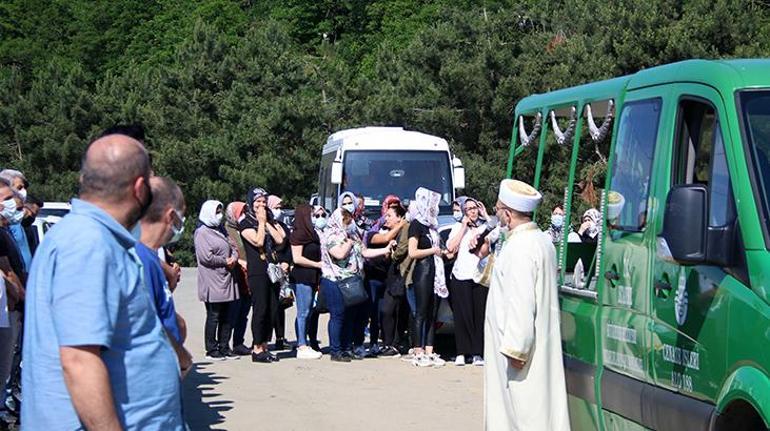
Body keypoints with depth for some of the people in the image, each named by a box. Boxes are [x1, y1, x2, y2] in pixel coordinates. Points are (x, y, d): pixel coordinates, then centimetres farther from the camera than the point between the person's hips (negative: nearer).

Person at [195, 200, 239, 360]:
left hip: (226, 280, 8)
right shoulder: (202, 232, -10)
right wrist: (225, 261, -11)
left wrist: (234, 258, -1)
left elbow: (233, 247, 20)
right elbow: (206, 257, -19)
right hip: (213, 282, -8)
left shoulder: (221, 230, 17)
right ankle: (211, 350, 4)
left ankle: (224, 348, 18)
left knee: (226, 317, 10)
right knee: (213, 316, -3)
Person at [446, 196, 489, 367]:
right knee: (462, 316, -1)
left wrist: (486, 216, 0)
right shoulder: (458, 227, 11)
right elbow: (450, 248, -2)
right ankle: (461, 353, 3)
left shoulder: (485, 226, 13)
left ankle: (477, 353, 3)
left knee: (480, 314, -2)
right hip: (461, 276, 0)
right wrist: (464, 227, -1)